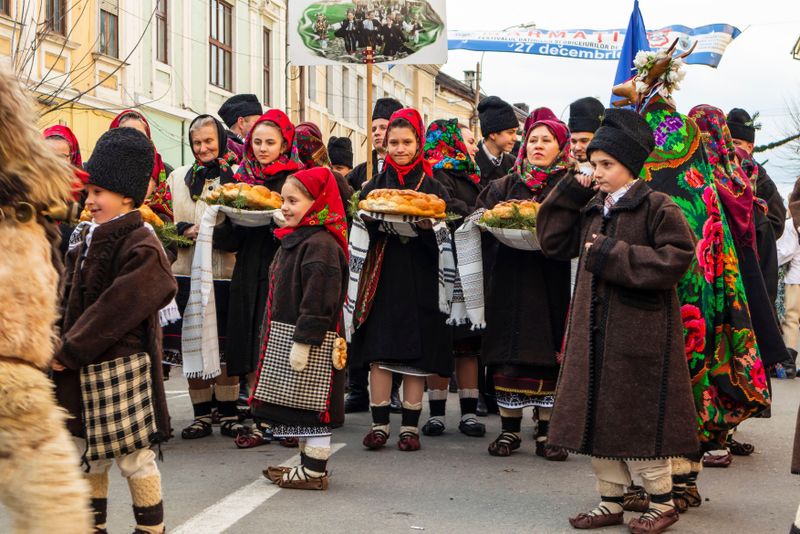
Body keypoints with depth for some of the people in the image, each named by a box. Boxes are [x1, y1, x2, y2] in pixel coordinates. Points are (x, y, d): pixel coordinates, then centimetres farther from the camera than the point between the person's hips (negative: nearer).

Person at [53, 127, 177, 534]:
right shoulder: (84, 237, 10)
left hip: (123, 367, -8)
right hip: (82, 368, 8)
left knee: (134, 457, 1)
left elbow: (115, 310, -20)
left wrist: (70, 352, -18)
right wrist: (59, 345, -1)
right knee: (89, 453, 17)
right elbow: (69, 299, 13)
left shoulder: (141, 247, -15)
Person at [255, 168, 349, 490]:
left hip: (309, 342, -10)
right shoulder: (295, 239, 16)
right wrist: (279, 339, 23)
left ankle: (315, 472, 5)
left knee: (310, 404, -3)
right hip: (285, 336, 10)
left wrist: (303, 341, -23)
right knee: (299, 403, 16)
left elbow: (318, 301, -23)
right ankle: (308, 464, 26)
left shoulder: (321, 245, -18)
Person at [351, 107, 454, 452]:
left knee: (416, 353, 1)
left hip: (418, 279, -1)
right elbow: (362, 228, 2)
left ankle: (410, 427, 9)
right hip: (382, 276, 1)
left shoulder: (432, 187, 4)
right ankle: (379, 424, 9)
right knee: (378, 351, -1)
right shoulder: (374, 186, 10)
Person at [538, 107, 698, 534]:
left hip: (640, 331, -7)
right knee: (595, 415, 9)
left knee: (639, 419, -2)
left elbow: (675, 258, -17)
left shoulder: (658, 207, -8)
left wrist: (613, 256, -17)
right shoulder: (592, 209, 13)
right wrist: (570, 193, 5)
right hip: (593, 332, 7)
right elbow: (553, 242, 15)